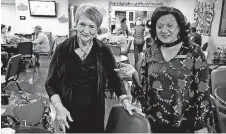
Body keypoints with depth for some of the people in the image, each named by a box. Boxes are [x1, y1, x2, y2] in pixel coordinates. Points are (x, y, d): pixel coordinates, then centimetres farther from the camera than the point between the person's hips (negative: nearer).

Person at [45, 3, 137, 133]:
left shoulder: (104, 50, -6)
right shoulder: (63, 49, -8)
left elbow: (114, 77, 3)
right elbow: (51, 83, -2)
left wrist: (125, 100, -7)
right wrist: (59, 106, -14)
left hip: (95, 111, 1)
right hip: (70, 112, 0)